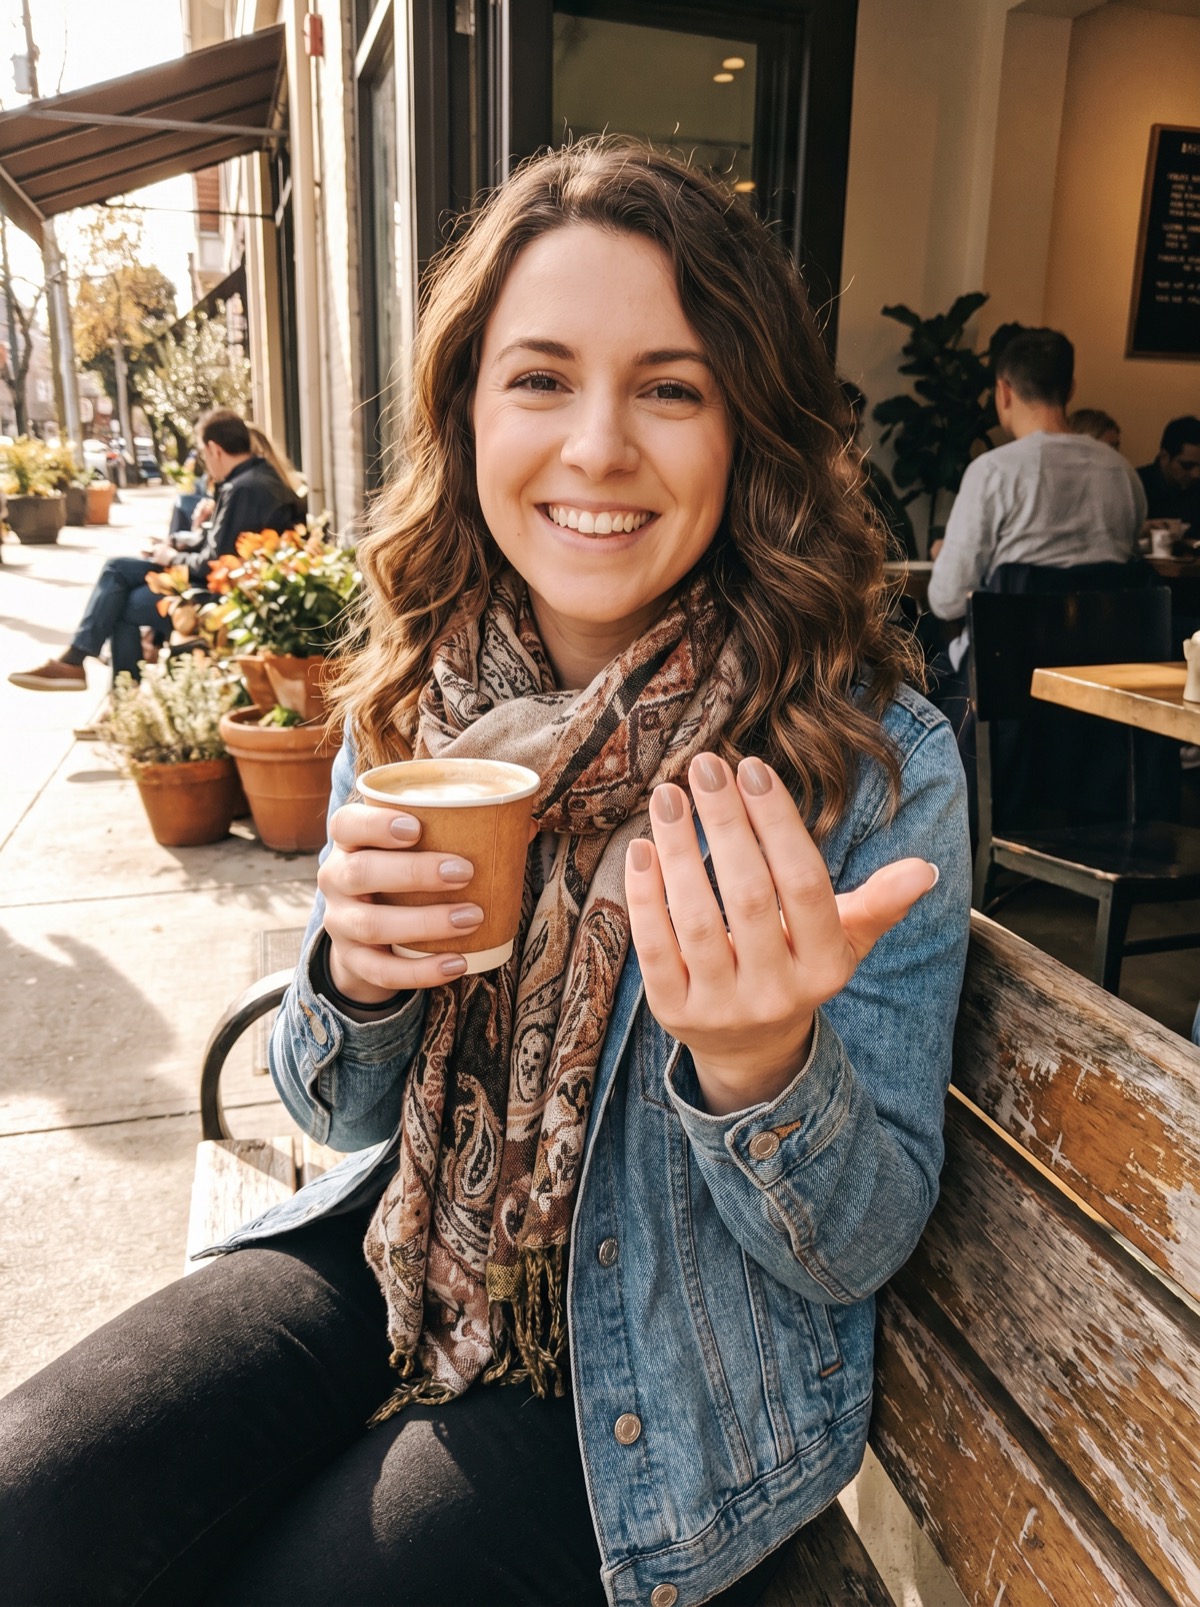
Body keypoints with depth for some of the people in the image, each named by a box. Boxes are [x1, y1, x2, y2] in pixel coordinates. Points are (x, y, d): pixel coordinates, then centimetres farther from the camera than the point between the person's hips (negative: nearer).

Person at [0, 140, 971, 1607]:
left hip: (666, 1383, -2)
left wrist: (767, 1067, -34)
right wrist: (354, 973, -21)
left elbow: (861, 1248, -12)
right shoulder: (411, 698, -6)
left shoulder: (879, 762, -19)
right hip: (407, 1255, 3)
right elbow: (344, 1114, 2)